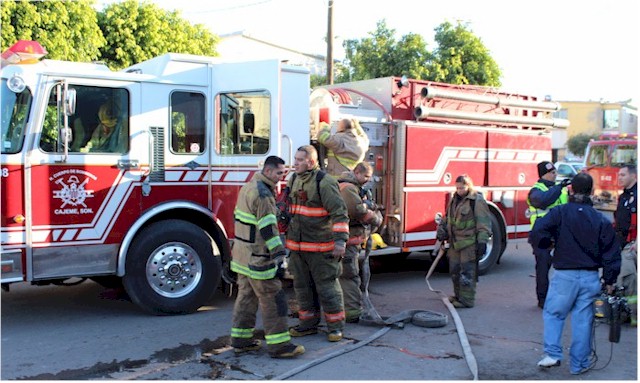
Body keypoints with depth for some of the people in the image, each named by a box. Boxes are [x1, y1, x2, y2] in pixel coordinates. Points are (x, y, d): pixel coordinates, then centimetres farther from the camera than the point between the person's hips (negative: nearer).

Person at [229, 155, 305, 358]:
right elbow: (268, 229, -23)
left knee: (246, 296, 16)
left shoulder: (248, 187, 13)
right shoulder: (262, 194, -19)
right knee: (273, 299, -5)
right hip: (257, 258, -10)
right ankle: (278, 345, -1)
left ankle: (241, 339, 23)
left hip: (242, 255, 10)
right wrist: (279, 255, -21)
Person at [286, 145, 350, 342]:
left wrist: (340, 240, -24)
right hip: (297, 246, 7)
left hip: (320, 247, -7)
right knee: (302, 286, 14)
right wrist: (286, 234, 24)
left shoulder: (324, 182, -15)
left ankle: (335, 326, 13)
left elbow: (339, 213, -17)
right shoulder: (293, 180, 9)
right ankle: (308, 323, 27)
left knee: (327, 286, 1)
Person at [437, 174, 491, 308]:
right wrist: (442, 229, 12)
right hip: (455, 242, 8)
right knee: (455, 270, 16)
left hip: (469, 243, -8)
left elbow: (483, 223, -14)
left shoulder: (477, 201, -11)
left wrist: (482, 241, -19)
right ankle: (458, 295, 30)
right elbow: (448, 217, 25)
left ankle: (467, 300, 2)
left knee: (467, 272, -5)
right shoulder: (454, 199, 13)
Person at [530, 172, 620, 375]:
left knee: (553, 313, 14)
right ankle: (579, 364, 16)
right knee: (583, 320, 9)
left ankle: (552, 353, 4)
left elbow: (537, 234, -19)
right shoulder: (601, 220, 2)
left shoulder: (559, 212, -7)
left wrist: (548, 243, 3)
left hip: (564, 275, -2)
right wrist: (609, 280, 14)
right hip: (591, 277, 2)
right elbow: (611, 252, 4)